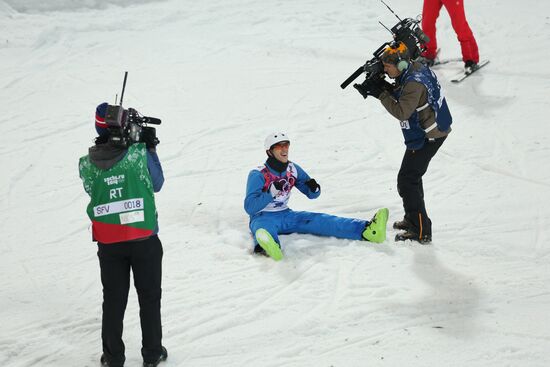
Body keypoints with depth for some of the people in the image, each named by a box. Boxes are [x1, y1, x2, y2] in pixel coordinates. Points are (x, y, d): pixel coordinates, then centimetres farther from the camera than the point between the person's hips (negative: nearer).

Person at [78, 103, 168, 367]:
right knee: (149, 298, 14)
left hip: (108, 243, 2)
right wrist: (151, 149, 8)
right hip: (144, 240, -2)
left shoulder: (87, 164, -7)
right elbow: (157, 184, 0)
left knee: (113, 300, 15)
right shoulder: (139, 153, -14)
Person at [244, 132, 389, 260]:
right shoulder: (258, 174, -12)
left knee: (319, 220, -17)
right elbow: (249, 207, -21)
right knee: (264, 228, -42)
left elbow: (311, 194, 13)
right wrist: (272, 192, -34)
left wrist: (314, 188, -13)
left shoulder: (293, 169, 5)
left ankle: (366, 230, -37)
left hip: (285, 214, 5)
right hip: (263, 217, -5)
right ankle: (267, 246, -81)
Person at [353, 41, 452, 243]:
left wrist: (381, 94, -22)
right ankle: (413, 219, 37)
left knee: (407, 180, -7)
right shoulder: (416, 68, 4)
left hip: (427, 137, -11)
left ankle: (421, 232, -5)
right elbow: (400, 95, 12)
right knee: (411, 176, 23)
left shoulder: (414, 83, -27)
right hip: (434, 131, 11)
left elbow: (401, 112, -27)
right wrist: (384, 87, -5)